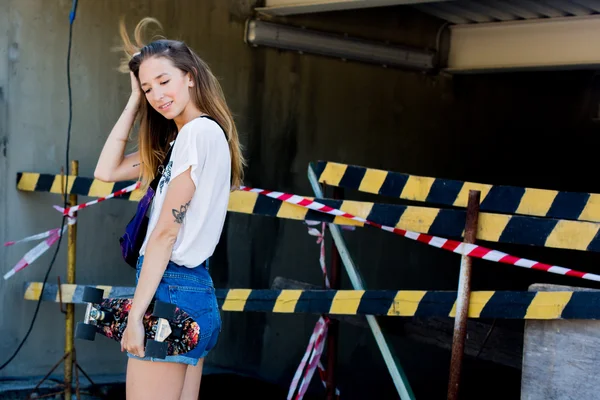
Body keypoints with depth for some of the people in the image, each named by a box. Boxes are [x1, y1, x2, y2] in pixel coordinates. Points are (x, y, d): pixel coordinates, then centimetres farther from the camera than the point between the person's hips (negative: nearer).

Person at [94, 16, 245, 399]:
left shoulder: (198, 130, -13)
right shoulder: (191, 137, 17)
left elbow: (166, 231, -16)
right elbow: (107, 171, 18)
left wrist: (136, 314, -14)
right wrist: (134, 101, 14)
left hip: (170, 290, -10)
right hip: (195, 289, 10)